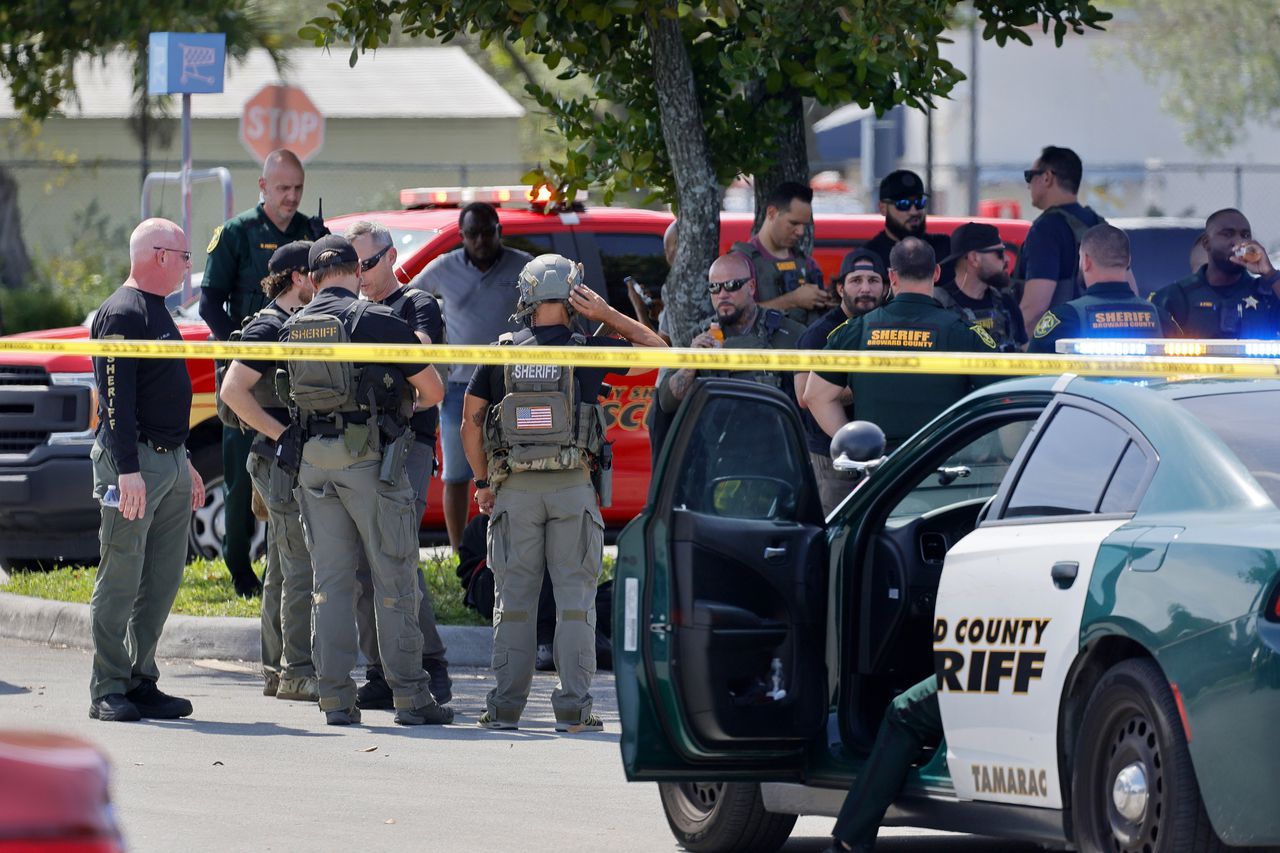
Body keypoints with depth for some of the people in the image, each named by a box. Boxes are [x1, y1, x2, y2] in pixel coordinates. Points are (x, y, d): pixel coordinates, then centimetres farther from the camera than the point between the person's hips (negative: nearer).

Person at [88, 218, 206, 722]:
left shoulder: (157, 313, 18)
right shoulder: (122, 314, -12)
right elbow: (116, 400, -19)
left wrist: (184, 463, 25)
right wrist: (129, 470, -24)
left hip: (169, 462, 10)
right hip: (132, 460, -10)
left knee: (163, 581, 9)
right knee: (121, 580, -7)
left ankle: (141, 683, 14)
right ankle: (109, 692, -4)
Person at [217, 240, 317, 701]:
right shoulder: (269, 327, -12)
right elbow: (232, 390, -21)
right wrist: (283, 435, -20)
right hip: (283, 464, -10)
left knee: (283, 571, 11)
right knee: (304, 567, -12)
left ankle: (277, 671, 14)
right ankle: (297, 671, -12)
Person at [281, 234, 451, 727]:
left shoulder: (294, 328, 8)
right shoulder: (374, 321, -9)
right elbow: (433, 390, -3)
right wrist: (407, 404, 18)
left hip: (314, 464, 5)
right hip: (370, 462, -5)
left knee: (330, 580, 7)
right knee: (394, 579, 0)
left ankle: (336, 699, 3)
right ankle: (410, 696, 0)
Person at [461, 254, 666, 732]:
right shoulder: (587, 352, -3)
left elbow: (470, 419, 6)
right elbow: (654, 348, 9)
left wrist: (482, 482, 14)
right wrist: (605, 314, 5)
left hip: (515, 491, 2)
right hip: (572, 489, -2)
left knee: (513, 601, 7)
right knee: (575, 601, 2)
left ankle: (505, 707, 6)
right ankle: (573, 709, -3)